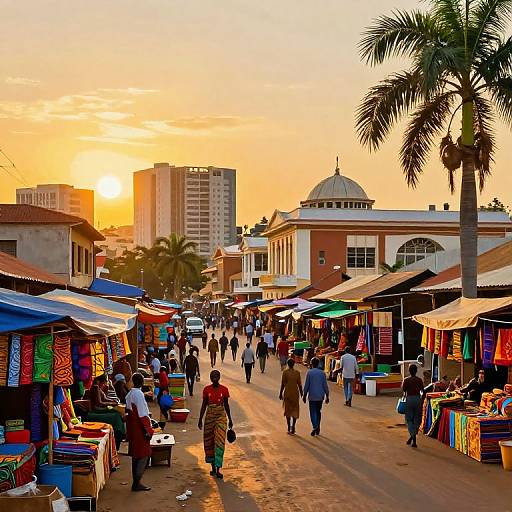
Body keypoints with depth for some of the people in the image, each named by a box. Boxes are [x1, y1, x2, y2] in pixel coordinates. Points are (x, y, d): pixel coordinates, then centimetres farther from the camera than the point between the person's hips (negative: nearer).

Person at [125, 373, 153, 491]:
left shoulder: (129, 394, 9)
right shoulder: (139, 394, -17)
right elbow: (142, 415, -19)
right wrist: (147, 430, -14)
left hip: (132, 427, 9)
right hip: (139, 428, -9)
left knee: (136, 456, 14)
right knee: (143, 456, -4)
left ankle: (136, 482, 18)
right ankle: (136, 483, -6)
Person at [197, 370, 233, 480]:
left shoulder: (224, 390, -4)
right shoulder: (206, 390, -2)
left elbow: (226, 405, 5)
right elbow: (204, 405, 4)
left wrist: (230, 420, 9)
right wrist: (200, 419, 2)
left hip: (221, 416, -2)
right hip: (209, 416, 2)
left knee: (220, 442, -8)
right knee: (209, 442, 7)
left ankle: (218, 469, -7)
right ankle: (213, 467, 22)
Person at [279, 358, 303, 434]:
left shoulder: (285, 372, -7)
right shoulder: (297, 373, -3)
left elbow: (283, 384, -5)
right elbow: (299, 384, 1)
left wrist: (281, 393, 4)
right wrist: (301, 394, 11)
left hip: (287, 393, -1)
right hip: (295, 393, 1)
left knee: (287, 410, 11)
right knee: (295, 410, 8)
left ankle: (289, 428, 11)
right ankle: (293, 426, -5)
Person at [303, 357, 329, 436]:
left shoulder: (309, 372, -7)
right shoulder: (322, 373, 1)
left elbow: (306, 385, -6)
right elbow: (325, 385, 3)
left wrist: (304, 395, 2)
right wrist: (327, 396, 9)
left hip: (312, 396, -4)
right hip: (320, 396, 4)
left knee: (313, 412, -1)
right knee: (318, 412, 15)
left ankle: (315, 427, -20)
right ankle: (317, 429, 19)